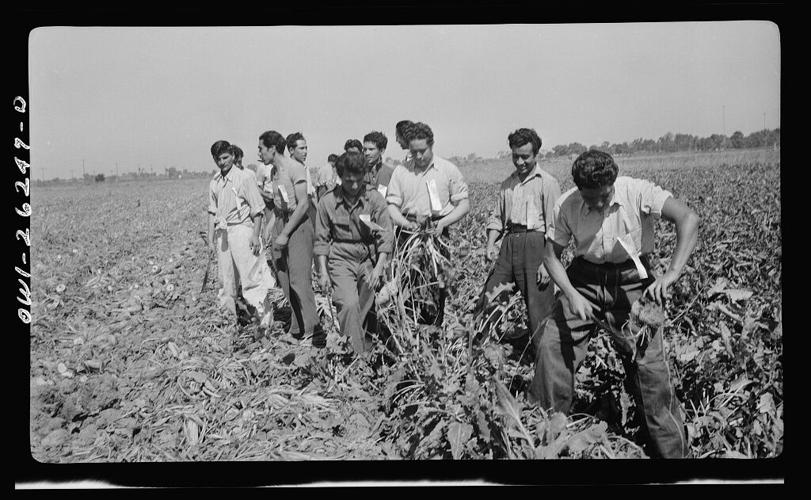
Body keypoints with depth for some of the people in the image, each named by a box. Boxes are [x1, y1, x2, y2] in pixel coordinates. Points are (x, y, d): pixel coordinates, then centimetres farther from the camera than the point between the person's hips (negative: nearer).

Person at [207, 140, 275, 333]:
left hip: (241, 229, -6)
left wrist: (255, 235, -12)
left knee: (250, 276, -10)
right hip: (222, 231, 6)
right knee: (226, 278, 11)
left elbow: (258, 209, -6)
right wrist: (211, 234, 12)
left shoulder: (243, 178, -7)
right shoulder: (214, 182, 10)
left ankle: (265, 319, -4)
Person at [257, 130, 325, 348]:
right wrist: (267, 195, 0)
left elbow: (303, 205, -16)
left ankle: (312, 327, -10)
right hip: (279, 223, 8)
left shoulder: (294, 168, -10)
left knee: (299, 279, -13)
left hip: (298, 224, -8)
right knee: (285, 280, 6)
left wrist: (285, 234, -17)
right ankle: (298, 328, 13)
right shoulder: (272, 171, 14)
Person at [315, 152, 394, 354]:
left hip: (369, 258, 1)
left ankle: (366, 349, 17)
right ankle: (354, 354, -11)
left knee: (366, 307, -1)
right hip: (341, 260, -1)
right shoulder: (328, 201, -4)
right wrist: (323, 271, 0)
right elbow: (322, 239, 4)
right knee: (349, 304, -18)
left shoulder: (374, 198, -6)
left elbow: (386, 236, -4)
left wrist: (378, 268, -13)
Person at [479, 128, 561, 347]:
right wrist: (490, 244, 3)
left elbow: (554, 228, -7)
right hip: (509, 242, 6)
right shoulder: (507, 183, 17)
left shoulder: (548, 183, -2)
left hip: (534, 243, -6)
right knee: (487, 298, 4)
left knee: (538, 309, -4)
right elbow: (496, 217, 21)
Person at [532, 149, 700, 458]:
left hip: (632, 281, -2)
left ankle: (671, 450, 12)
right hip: (584, 280, 2)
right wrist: (571, 294, -19)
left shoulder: (638, 192, -20)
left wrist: (672, 274, -39)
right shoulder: (567, 205, -12)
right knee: (552, 347, -7)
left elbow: (688, 219, -29)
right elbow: (551, 254, -3)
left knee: (648, 362, -6)